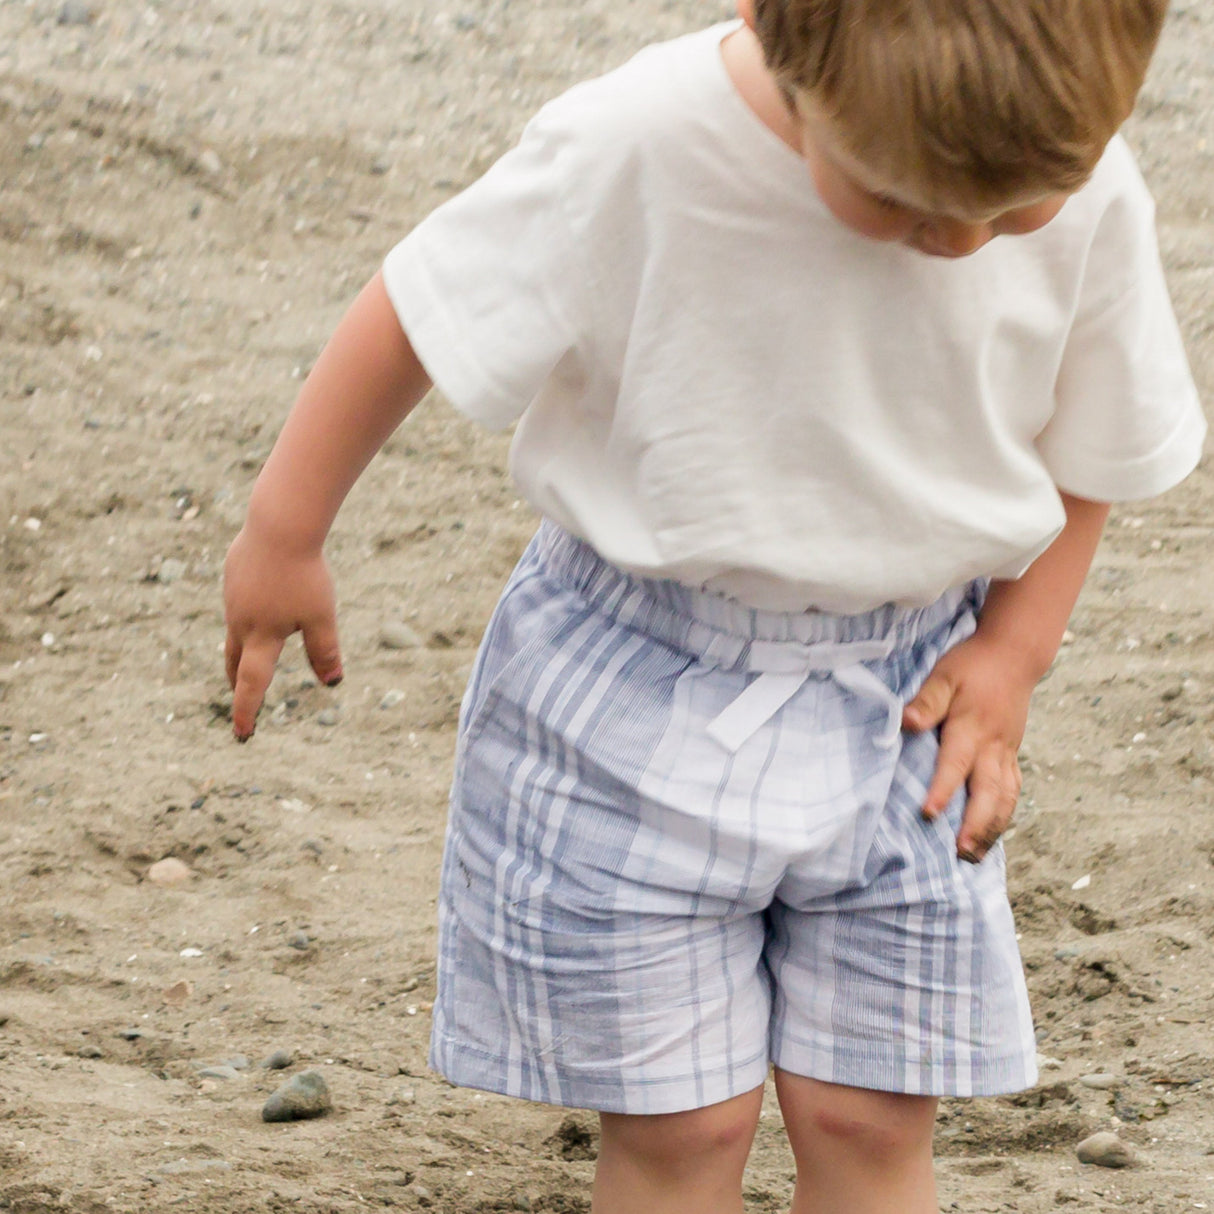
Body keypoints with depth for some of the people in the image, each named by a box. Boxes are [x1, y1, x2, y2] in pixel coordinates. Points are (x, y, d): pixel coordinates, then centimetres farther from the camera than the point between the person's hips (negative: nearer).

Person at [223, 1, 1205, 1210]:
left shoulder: (1091, 201, -16)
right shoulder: (636, 150, -26)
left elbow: (1091, 449, 4)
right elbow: (423, 308, -12)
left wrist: (1012, 654, -4)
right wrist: (284, 532, -4)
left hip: (902, 703, 2)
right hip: (636, 699, -2)